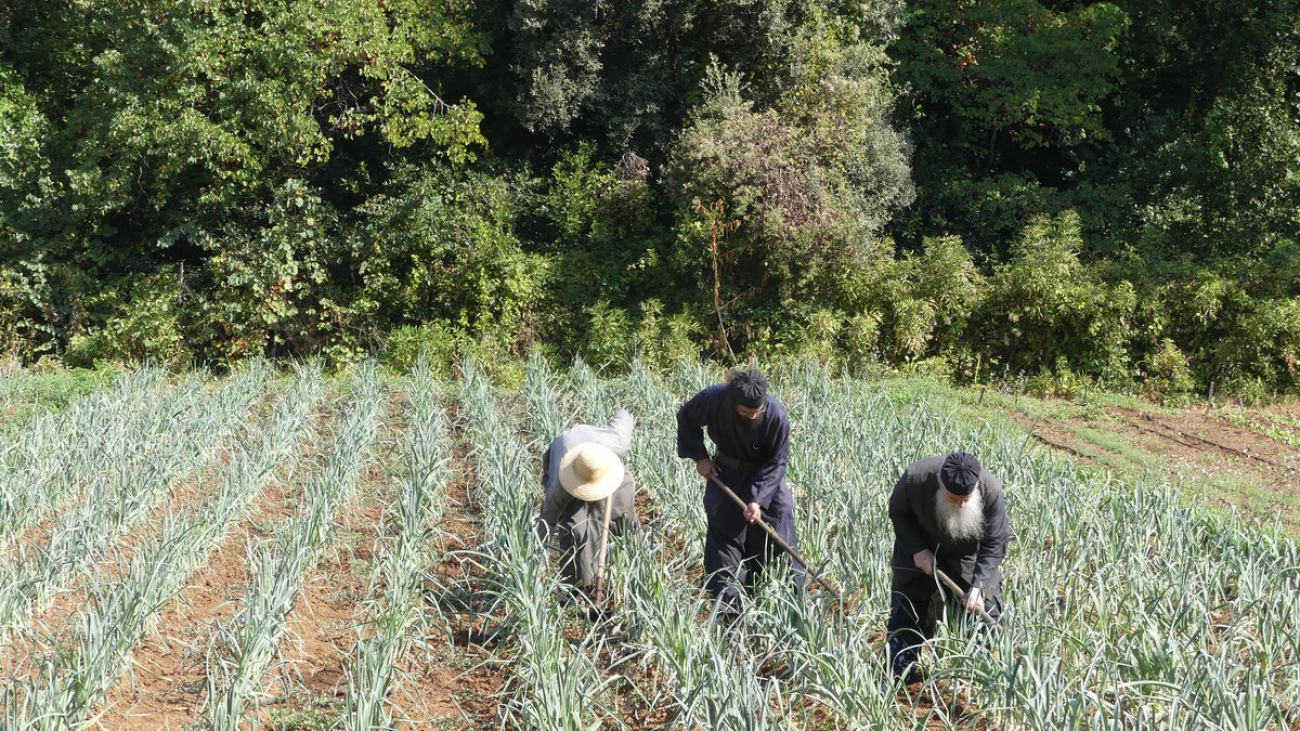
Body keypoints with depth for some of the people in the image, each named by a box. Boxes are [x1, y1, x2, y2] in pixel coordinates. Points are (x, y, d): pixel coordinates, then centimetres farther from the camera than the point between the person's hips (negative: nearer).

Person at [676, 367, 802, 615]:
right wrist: (699, 456, -9)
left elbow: (776, 462, -19)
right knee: (724, 535, -1)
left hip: (765, 476, -1)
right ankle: (727, 604, 5)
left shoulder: (776, 415, -29)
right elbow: (686, 418, -3)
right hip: (725, 474, 1)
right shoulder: (714, 399, -26)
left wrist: (758, 499, -28)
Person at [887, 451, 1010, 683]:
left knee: (987, 607, -3)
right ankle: (901, 676, 12)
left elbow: (993, 545, -22)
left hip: (969, 556, 0)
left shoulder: (991, 490, -33)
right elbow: (897, 512, -11)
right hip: (920, 552, 0)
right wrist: (917, 549, -21)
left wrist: (978, 585, -32)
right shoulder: (915, 478, -34)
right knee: (906, 611, 1)